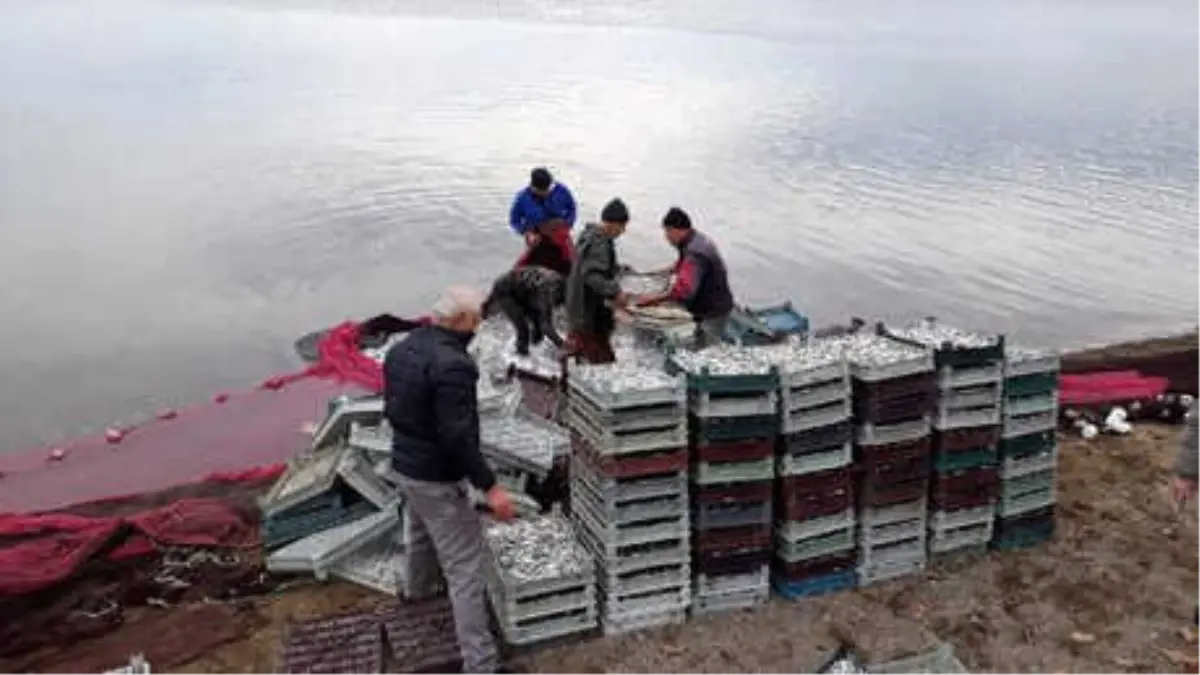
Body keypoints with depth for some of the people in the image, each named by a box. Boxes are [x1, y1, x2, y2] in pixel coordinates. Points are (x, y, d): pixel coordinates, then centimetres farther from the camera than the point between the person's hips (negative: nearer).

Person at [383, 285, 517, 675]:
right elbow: (458, 436, -29)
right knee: (465, 569, -2)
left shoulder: (401, 350, 2)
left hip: (405, 466, 9)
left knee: (422, 534, 35)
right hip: (437, 478, -9)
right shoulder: (452, 364, -27)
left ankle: (419, 587, 62)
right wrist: (489, 487, -23)